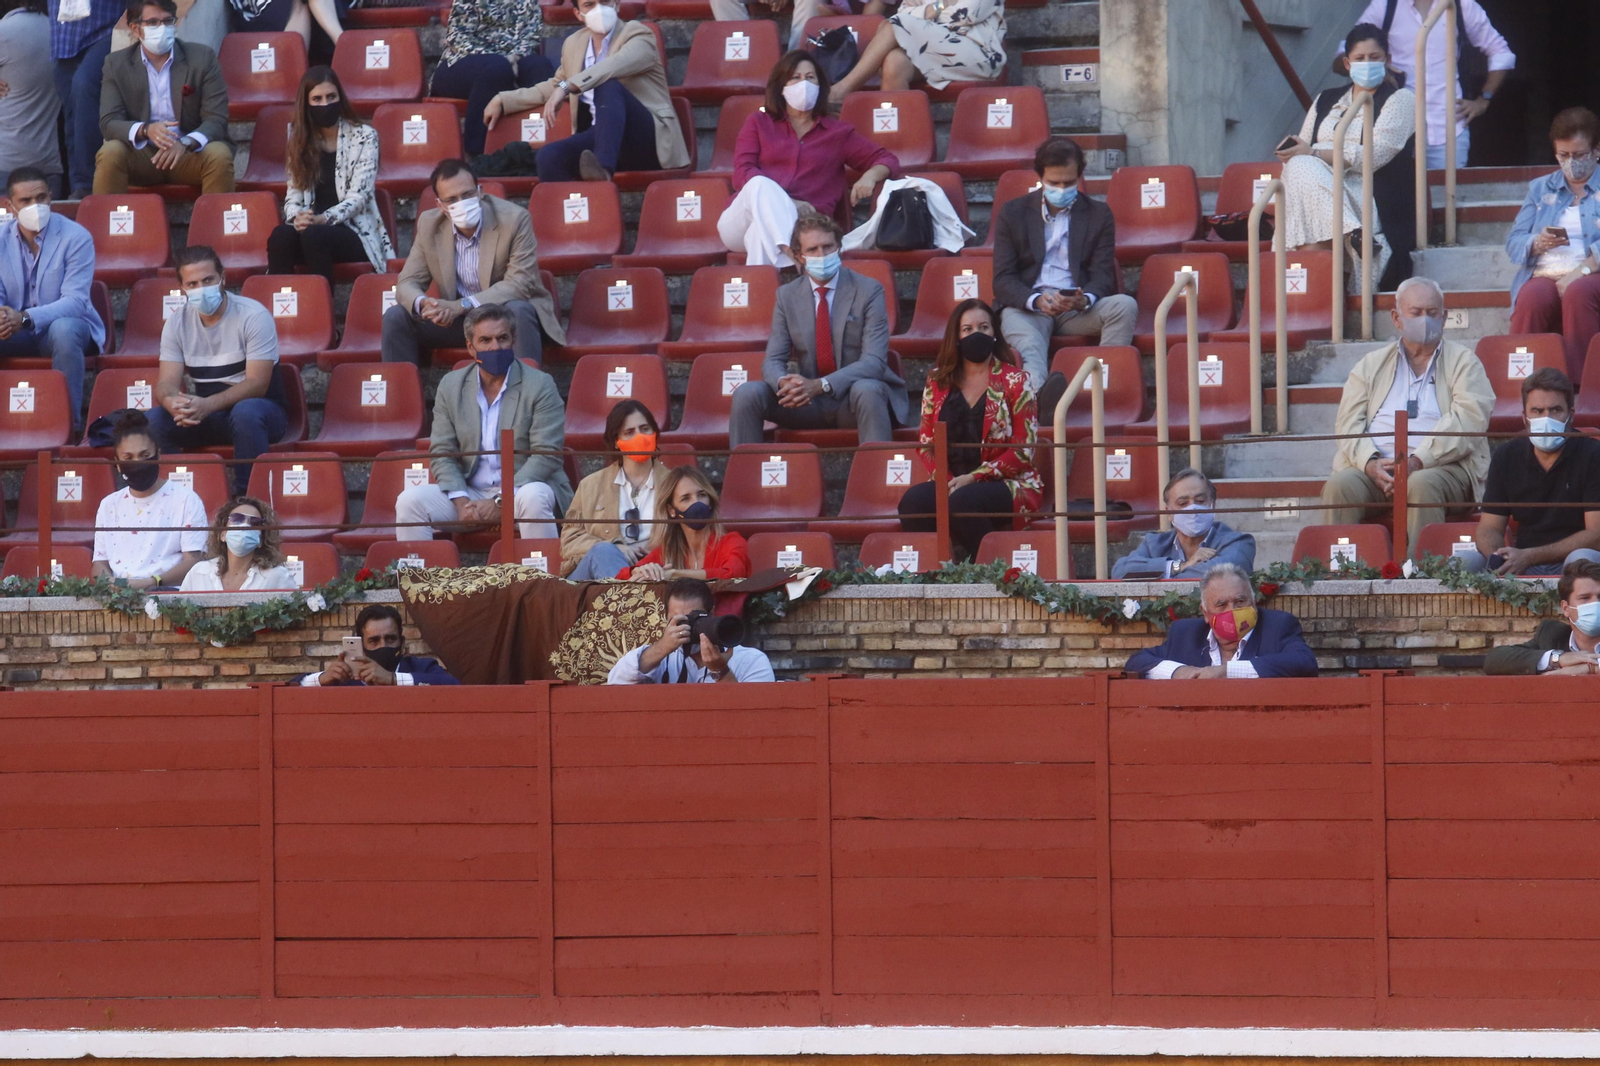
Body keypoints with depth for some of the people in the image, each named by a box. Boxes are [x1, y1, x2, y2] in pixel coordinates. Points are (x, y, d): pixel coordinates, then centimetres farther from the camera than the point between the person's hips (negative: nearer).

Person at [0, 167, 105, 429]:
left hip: (64, 322, -3)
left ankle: (69, 424, -30)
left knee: (64, 330, -39)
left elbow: (75, 301, -20)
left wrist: (26, 318, -36)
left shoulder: (76, 237, -12)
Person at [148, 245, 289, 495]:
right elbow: (167, 382, -5)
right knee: (152, 420, -23)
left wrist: (208, 405, -35)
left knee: (246, 411, -40)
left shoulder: (253, 316, -12)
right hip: (206, 415, 4)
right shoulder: (177, 324, 2)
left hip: (260, 411, -4)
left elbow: (257, 383, -19)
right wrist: (173, 402, -32)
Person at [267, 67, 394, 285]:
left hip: (357, 234, -3)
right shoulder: (300, 140, 12)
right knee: (280, 235, -30)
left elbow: (358, 197, -9)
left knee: (314, 235, -35)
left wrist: (323, 219, -25)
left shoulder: (364, 137, 0)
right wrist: (297, 218, -16)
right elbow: (293, 196, 9)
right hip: (312, 226, 3)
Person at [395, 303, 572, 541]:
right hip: (469, 492, 4)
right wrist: (461, 502, -14)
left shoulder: (540, 385, -4)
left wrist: (501, 501, -21)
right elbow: (442, 453, 5)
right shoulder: (450, 386, 8)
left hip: (521, 487, -4)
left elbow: (546, 455, -11)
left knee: (533, 498, -37)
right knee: (410, 501, -17)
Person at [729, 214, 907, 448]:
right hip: (807, 402, 3)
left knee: (866, 390, -38)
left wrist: (821, 385, -31)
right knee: (747, 393, -20)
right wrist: (783, 382, -25)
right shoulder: (787, 296, 6)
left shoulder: (868, 291, -5)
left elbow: (874, 362, -15)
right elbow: (773, 361, 2)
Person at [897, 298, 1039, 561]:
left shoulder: (1013, 381, 3)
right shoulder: (938, 382, 14)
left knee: (964, 502, -37)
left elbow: (1024, 450, -4)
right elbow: (926, 441, 14)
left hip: (1007, 482, -3)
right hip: (951, 481, 3)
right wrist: (945, 479, -7)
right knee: (913, 501, -30)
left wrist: (974, 478, -14)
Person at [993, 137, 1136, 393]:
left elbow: (1102, 274, 5)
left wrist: (1084, 299, -21)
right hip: (1027, 307, -2)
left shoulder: (1099, 215, 13)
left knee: (1124, 306, -28)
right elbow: (1003, 279, 3)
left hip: (1077, 308, 2)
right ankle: (1039, 391, -69)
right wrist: (1036, 301, -20)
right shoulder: (1012, 213, 11)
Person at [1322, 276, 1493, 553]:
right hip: (1377, 465, 2)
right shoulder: (1372, 364, 23)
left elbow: (1468, 420, -4)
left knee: (1421, 485, -37)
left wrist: (1418, 461, -18)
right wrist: (1370, 463, -12)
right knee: (1340, 485, -29)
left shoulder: (1463, 362, 13)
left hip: (1441, 466, -2)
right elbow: (1349, 423, 11)